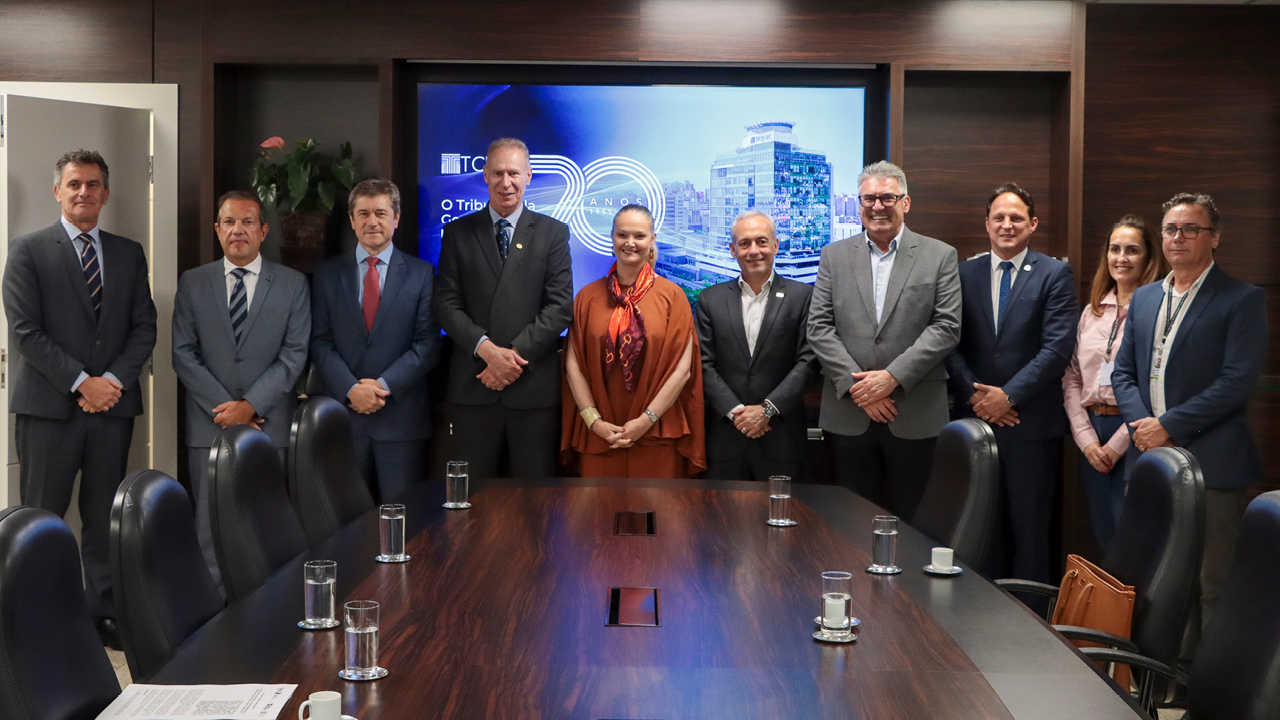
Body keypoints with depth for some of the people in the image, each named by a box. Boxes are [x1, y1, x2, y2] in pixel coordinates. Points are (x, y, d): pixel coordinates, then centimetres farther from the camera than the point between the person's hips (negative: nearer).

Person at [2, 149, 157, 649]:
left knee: (106, 517, 8)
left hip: (113, 404, 4)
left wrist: (114, 380, -7)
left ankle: (104, 612, 15)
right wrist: (81, 382, -13)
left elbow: (144, 327, 9)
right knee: (41, 518, 0)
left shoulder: (128, 254, 14)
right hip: (49, 406, -3)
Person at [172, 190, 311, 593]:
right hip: (210, 425, 1)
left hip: (269, 424, -1)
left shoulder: (292, 284, 6)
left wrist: (251, 406, -11)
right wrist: (224, 409, -8)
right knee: (211, 527, 0)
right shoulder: (192, 284, 9)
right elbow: (183, 354, 3)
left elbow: (294, 354, -1)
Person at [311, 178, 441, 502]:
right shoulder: (328, 274, 9)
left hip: (402, 416, -1)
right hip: (344, 413, 1)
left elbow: (427, 344, -1)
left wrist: (384, 385, -12)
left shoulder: (421, 274, 5)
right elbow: (321, 342, 3)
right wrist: (351, 389, -12)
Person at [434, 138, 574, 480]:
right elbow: (447, 303, 3)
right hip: (473, 387, 1)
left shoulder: (553, 233, 7)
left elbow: (560, 306, -1)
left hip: (534, 388, -1)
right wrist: (485, 349, -12)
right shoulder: (458, 233, 10)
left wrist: (516, 353, -11)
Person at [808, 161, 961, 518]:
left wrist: (893, 376, -13)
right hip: (849, 414, 2)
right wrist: (858, 385, -9)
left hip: (915, 418, -1)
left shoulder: (940, 256, 5)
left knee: (910, 521, 3)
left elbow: (947, 327, -4)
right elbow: (819, 328, 2)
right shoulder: (834, 255, 9)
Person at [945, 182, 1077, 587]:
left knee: (1029, 527, 1)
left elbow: (1058, 347, -7)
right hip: (975, 418, 3)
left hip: (1031, 421, -3)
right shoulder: (964, 274, 11)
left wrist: (1010, 396, -13)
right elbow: (952, 344, 6)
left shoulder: (1054, 274, 2)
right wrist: (973, 395, -8)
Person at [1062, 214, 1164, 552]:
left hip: (1135, 435, -6)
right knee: (1102, 535, 11)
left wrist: (1117, 445, -12)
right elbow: (1071, 378, 11)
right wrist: (1087, 440, -1)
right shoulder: (1092, 311, 13)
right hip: (1092, 433, 6)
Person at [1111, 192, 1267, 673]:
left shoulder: (1242, 300, -4)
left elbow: (1237, 381, -13)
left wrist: (1168, 425, -15)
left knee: (1212, 584, -3)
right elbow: (1123, 372, 15)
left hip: (1210, 464, -6)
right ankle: (1169, 673, 24)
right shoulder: (1143, 299, 16)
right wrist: (1141, 424, -4)